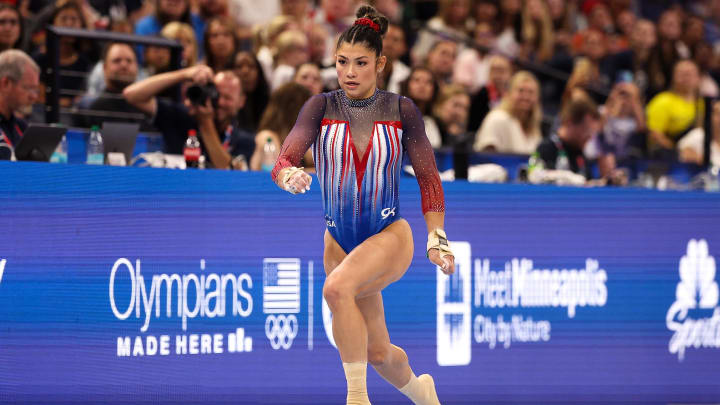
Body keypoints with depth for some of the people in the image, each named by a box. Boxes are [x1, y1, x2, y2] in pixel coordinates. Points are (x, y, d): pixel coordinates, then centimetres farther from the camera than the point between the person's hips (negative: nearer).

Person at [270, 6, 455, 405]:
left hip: (390, 235, -4)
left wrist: (436, 236, -7)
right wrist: (289, 176, -39)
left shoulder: (401, 110, -5)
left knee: (337, 287, -35)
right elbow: (284, 160, -16)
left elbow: (427, 177, 2)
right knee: (377, 353, 15)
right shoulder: (321, 107, -4)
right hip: (340, 240, 4)